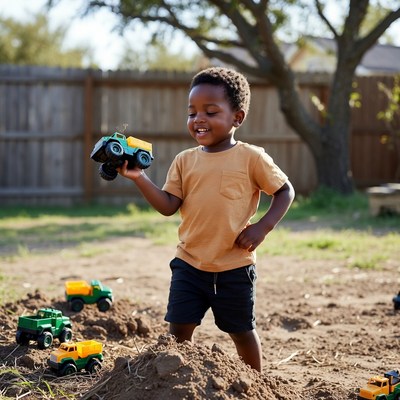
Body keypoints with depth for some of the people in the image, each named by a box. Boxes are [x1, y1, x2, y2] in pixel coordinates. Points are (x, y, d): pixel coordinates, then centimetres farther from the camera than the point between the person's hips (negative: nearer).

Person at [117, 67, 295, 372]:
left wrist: (263, 227, -14)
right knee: (179, 329, 2)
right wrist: (139, 178, -16)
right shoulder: (185, 161, 3)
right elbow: (168, 206, -4)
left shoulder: (251, 158, -7)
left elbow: (285, 191, -1)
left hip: (234, 267, -3)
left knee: (242, 331, 12)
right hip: (189, 264, 3)